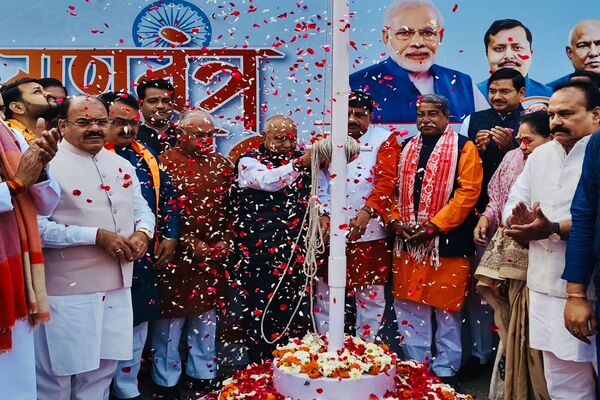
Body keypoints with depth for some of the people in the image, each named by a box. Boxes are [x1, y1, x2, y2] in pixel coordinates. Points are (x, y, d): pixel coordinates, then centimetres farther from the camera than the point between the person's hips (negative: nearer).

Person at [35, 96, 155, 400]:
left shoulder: (120, 165, 11)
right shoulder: (48, 165, -11)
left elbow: (142, 209, 15)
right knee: (57, 373, 9)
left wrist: (142, 233, -7)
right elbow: (36, 226, -20)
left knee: (102, 368, 18)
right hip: (67, 290, -6)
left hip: (118, 285, 6)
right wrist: (97, 236, -21)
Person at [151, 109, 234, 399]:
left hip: (215, 254, 5)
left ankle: (203, 373, 30)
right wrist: (191, 243, -14)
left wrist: (225, 240, -3)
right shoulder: (166, 162, -6)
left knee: (206, 315, 15)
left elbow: (231, 207, 10)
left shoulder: (222, 164, 9)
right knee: (172, 316, 5)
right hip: (177, 255, -4)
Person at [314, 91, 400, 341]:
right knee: (325, 292, 10)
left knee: (370, 295, 6)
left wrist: (366, 211, -26)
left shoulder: (384, 140, 0)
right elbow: (319, 184, 4)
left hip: (369, 233, -2)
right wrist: (322, 216, -10)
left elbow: (386, 181, -12)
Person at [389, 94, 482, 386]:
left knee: (446, 310, 5)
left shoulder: (463, 148, -3)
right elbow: (394, 189, 14)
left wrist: (433, 225, -17)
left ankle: (445, 372, 21)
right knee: (408, 307, 10)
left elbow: (467, 192, -12)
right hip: (407, 242, 5)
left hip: (446, 242, -5)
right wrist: (395, 220, -3)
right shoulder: (407, 148, 14)